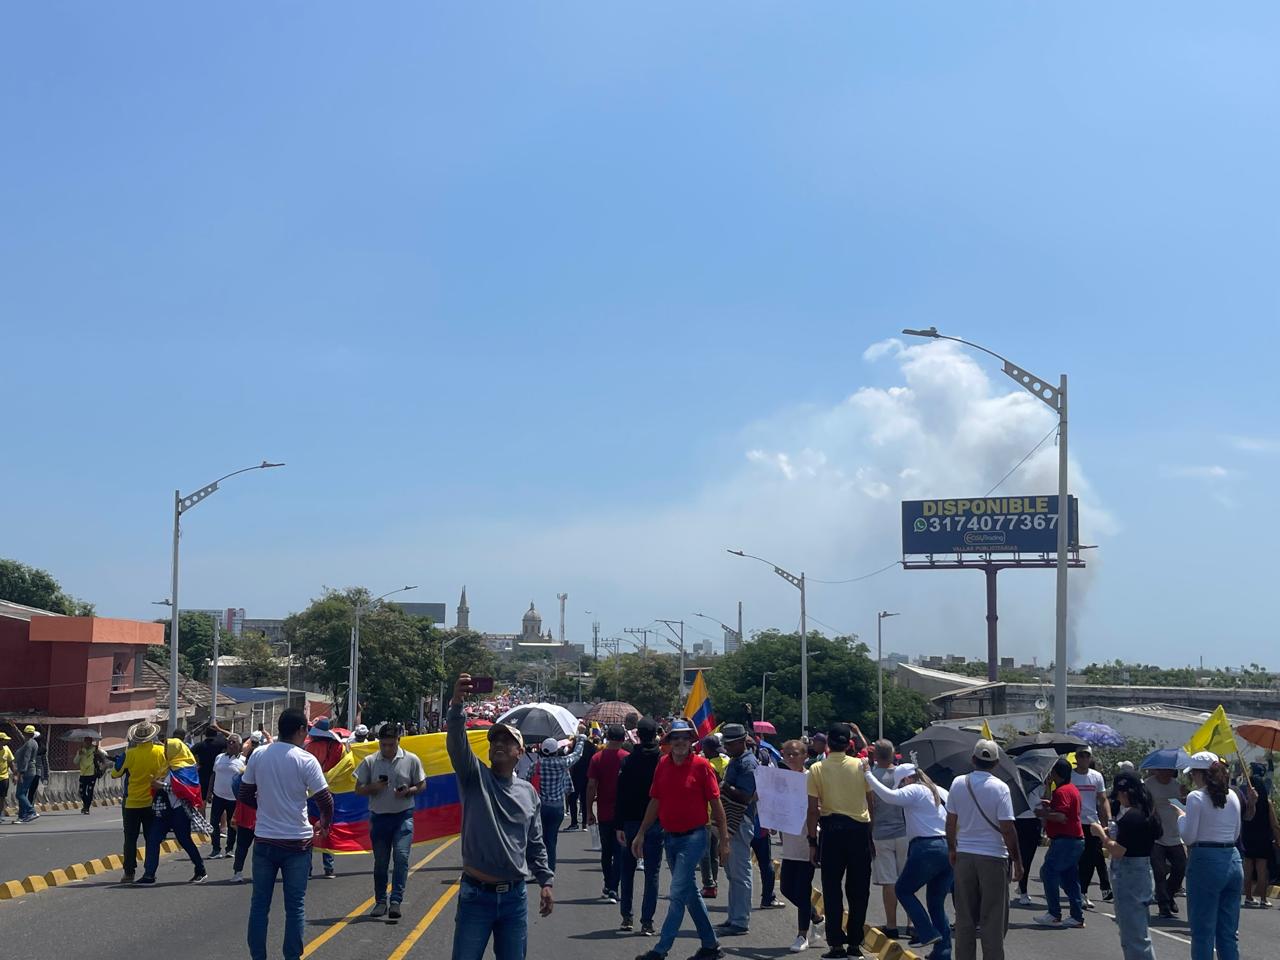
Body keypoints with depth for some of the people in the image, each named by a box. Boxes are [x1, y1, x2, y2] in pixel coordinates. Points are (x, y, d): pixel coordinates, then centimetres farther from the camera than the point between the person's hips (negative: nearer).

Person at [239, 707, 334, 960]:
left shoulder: (257, 755, 0)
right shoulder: (306, 760, -12)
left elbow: (245, 795, 7)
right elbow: (325, 800, -11)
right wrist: (325, 823, 8)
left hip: (264, 841, 3)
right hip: (297, 842, -3)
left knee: (259, 903, 12)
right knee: (295, 906, 7)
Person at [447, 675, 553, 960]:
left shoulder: (528, 792, 9)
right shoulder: (475, 777, -1)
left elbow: (535, 844, 15)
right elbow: (456, 742, -19)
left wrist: (545, 881, 8)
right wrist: (457, 703, -35)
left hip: (514, 896, 3)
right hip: (476, 894, -3)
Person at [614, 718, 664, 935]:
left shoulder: (628, 761, -5)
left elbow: (621, 795, -6)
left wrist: (619, 825, -4)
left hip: (631, 822, 1)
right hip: (656, 823, -1)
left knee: (627, 871, 15)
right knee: (652, 873, 3)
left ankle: (626, 918, 16)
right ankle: (647, 921, -1)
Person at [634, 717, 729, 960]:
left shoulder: (701, 765, -10)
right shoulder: (663, 765, 5)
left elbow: (716, 804, -7)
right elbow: (655, 802, 13)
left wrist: (724, 840, -9)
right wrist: (641, 834, 12)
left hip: (693, 837, -6)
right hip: (669, 837, 6)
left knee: (677, 893, -9)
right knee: (691, 893, 14)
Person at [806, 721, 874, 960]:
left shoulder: (817, 769, -3)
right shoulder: (860, 765, -1)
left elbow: (813, 809, -5)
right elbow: (871, 802, 1)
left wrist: (812, 841, 2)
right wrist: (871, 833, 10)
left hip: (831, 829, -1)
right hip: (859, 828, 1)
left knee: (832, 888, 6)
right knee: (858, 888, 9)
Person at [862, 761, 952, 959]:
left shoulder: (914, 790, -5)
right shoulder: (941, 792, 19)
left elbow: (889, 796, -21)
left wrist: (868, 775, -12)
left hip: (927, 848, -7)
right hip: (949, 849, 8)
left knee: (902, 890, 10)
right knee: (937, 903, 14)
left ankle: (928, 933, -2)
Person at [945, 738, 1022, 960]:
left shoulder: (958, 783, -1)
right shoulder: (1000, 788, -12)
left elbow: (950, 822, 6)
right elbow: (1007, 829, -13)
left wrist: (952, 848, 19)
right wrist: (1017, 860, -4)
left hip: (964, 856, 4)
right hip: (993, 858, -4)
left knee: (965, 917, 12)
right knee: (993, 918, 4)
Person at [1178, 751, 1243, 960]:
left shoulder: (1196, 797, -10)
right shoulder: (1232, 796, 8)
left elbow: (1188, 837, -10)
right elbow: (1236, 834, 16)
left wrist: (1181, 817, 7)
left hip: (1205, 862, -6)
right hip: (1233, 859, 6)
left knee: (1203, 931, 2)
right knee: (1229, 933, 12)